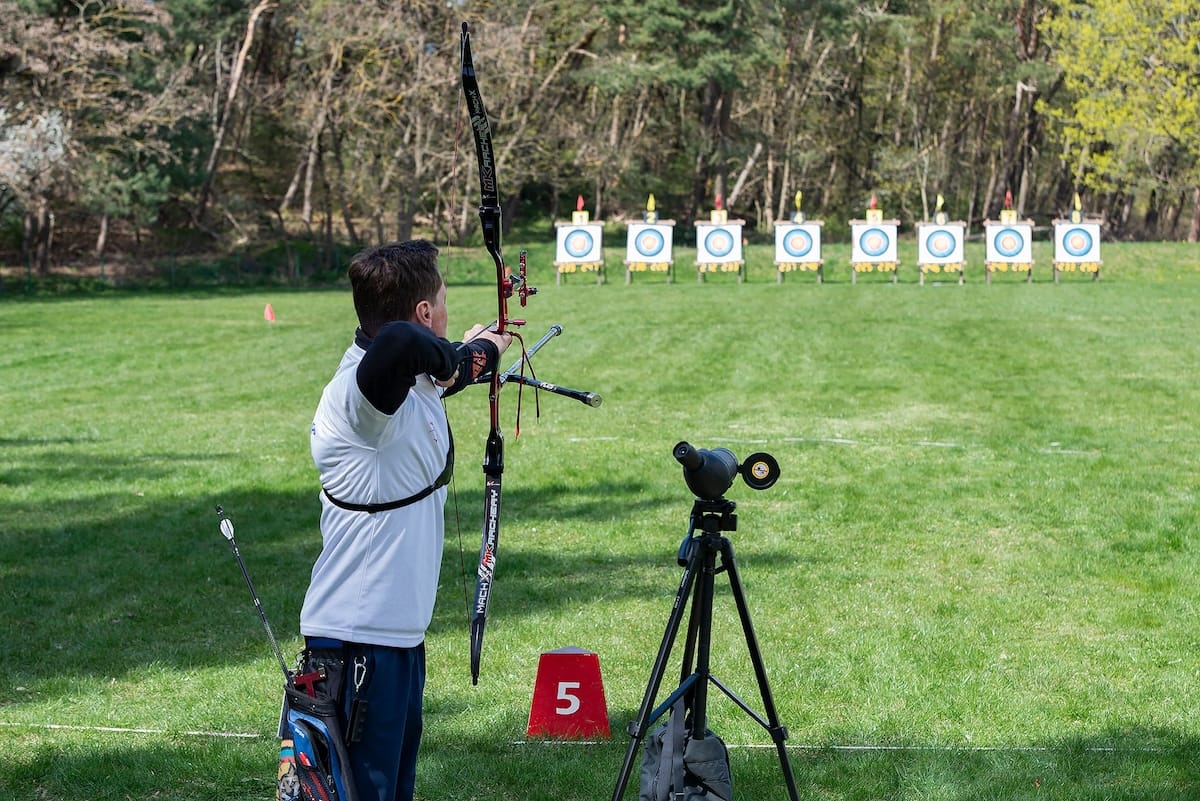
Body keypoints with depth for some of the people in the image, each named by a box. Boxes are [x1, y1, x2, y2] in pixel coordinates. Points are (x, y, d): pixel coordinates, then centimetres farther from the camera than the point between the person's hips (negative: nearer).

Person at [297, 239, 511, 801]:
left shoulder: (415, 383, 7)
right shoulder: (365, 388, -23)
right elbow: (398, 344, -46)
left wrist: (481, 350, 51)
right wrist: (446, 354, -25)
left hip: (400, 628, 10)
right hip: (359, 641, -10)